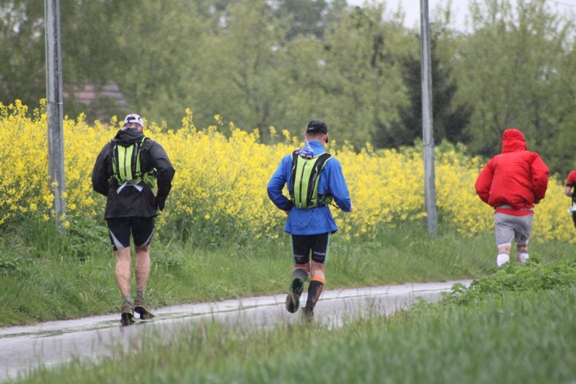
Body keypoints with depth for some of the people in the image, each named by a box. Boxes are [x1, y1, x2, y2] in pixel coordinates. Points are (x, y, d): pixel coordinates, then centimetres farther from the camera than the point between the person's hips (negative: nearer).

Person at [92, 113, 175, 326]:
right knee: (142, 251, 20)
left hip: (116, 209, 0)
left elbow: (97, 183, 8)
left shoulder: (110, 148, 12)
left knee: (122, 257, 1)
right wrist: (161, 198, 0)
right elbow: (167, 170, -12)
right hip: (143, 207, 0)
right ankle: (140, 298, 11)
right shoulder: (150, 146, 6)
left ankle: (126, 301, -18)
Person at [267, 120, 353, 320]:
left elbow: (272, 187, -1)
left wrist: (285, 207, 15)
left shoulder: (290, 159, 2)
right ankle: (309, 309, -7)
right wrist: (348, 207, 13)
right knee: (318, 268, 9)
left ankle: (296, 283, -16)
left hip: (297, 221, 2)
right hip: (320, 221, -2)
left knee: (301, 264, 18)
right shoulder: (330, 162, -7)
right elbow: (341, 195, -10)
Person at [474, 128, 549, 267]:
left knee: (503, 249, -8)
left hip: (502, 212, 1)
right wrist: (538, 196, 8)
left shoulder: (495, 161, 17)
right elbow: (541, 177, -8)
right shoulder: (530, 157, 10)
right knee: (523, 245, 17)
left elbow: (481, 187, 9)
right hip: (524, 211, -1)